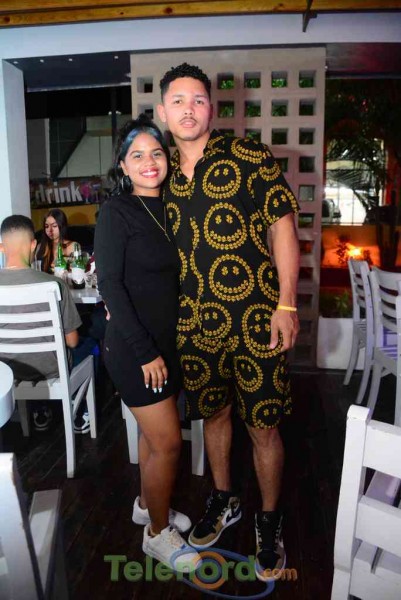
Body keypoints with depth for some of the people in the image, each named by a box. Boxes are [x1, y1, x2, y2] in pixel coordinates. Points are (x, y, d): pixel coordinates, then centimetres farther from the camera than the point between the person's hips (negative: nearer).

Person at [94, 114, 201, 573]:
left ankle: (147, 505, 41)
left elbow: (171, 275, 11)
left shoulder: (167, 208, 8)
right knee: (167, 441, 1)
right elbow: (109, 284, -17)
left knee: (154, 431, 19)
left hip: (166, 341, 7)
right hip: (133, 346, -7)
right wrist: (145, 352, -18)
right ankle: (158, 534, 23)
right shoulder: (116, 211, -12)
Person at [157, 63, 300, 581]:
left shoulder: (250, 157, -4)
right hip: (195, 322, 4)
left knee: (263, 425, 5)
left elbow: (283, 226, -6)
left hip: (255, 319, -4)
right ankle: (223, 500, 42)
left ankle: (269, 521, 29)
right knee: (212, 413, 18)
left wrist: (287, 305, -12)